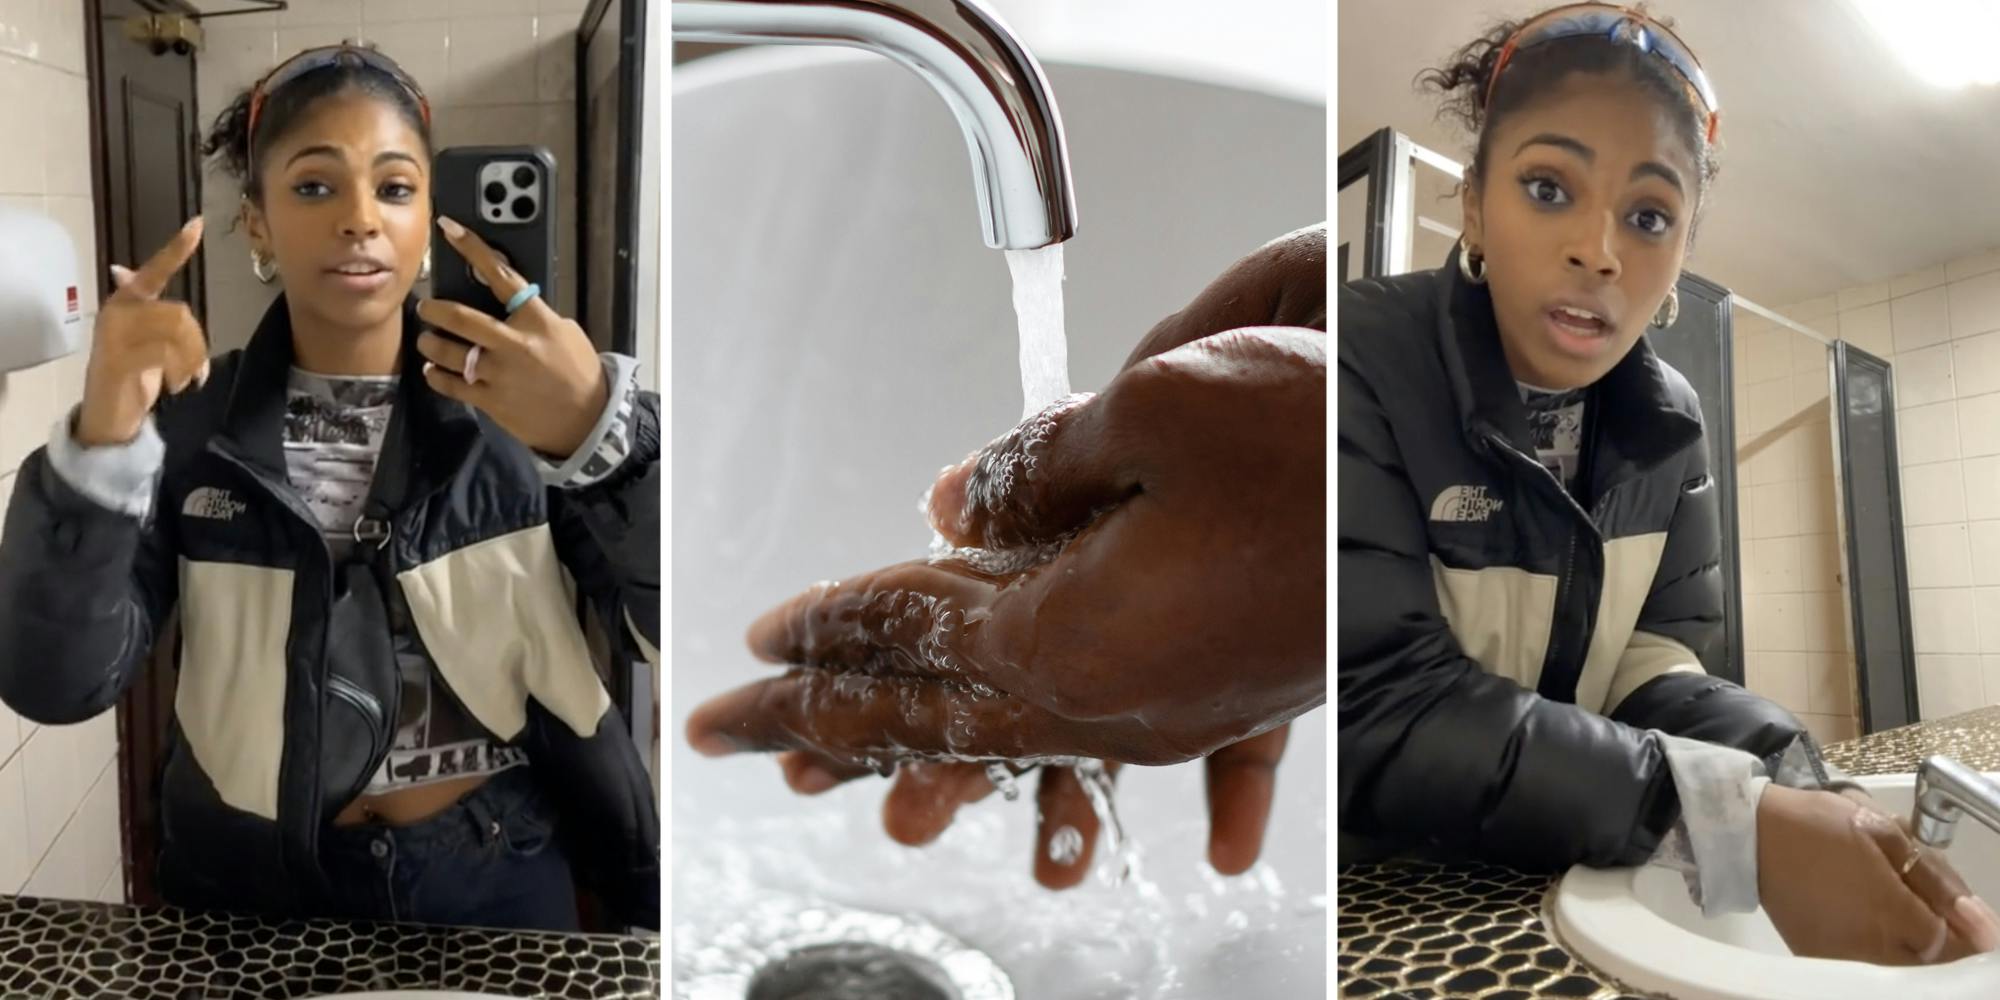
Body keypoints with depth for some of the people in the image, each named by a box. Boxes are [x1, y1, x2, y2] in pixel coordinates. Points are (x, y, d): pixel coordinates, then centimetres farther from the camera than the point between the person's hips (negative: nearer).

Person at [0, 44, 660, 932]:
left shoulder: (518, 404, -11)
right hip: (252, 886, 2)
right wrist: (98, 442, -28)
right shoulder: (188, 420, -5)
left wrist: (601, 429, -38)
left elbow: (678, 630, -21)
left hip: (494, 880, -1)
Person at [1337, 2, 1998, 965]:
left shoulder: (1667, 420, 2)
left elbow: (1653, 665, -1)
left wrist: (1809, 793, -21)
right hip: (1375, 890, -5)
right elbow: (1370, 710, -24)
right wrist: (1743, 824, -28)